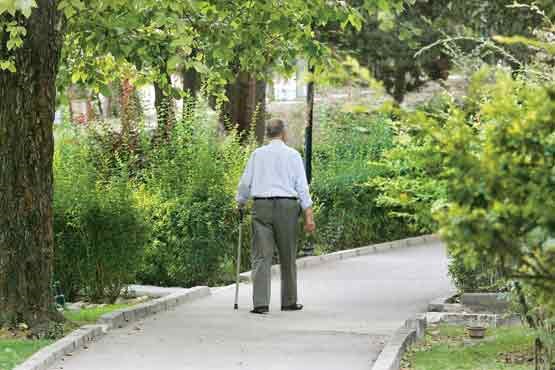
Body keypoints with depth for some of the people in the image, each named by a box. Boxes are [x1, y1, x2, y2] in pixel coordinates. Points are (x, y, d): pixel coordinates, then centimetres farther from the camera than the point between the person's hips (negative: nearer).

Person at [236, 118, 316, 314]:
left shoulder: (257, 154, 8)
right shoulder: (293, 155, 3)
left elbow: (245, 183, 8)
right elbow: (302, 187, -1)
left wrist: (240, 203, 25)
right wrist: (309, 215, -2)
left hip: (261, 205, 1)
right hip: (287, 206, -1)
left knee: (262, 256, -2)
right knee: (288, 257, 11)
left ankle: (260, 303, -13)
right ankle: (289, 301, 20)